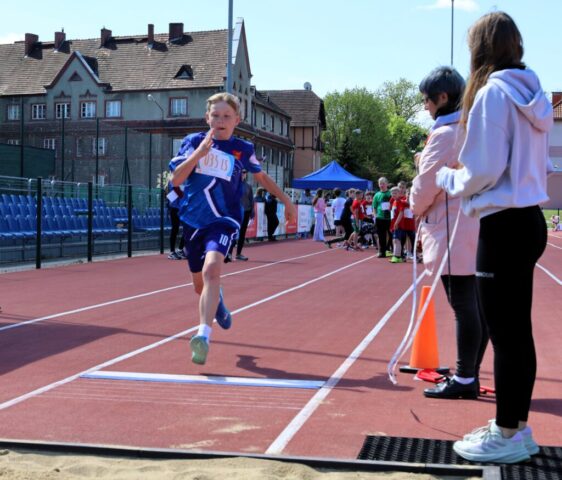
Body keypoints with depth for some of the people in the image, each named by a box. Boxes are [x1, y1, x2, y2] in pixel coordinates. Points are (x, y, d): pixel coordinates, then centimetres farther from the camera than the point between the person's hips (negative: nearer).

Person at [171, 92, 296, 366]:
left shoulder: (243, 149, 3)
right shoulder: (193, 141, 2)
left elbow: (261, 176, 21)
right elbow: (176, 180, -7)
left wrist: (286, 201, 23)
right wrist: (198, 152, -20)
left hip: (223, 221, -2)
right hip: (193, 221, 3)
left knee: (211, 269, -30)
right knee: (200, 284, 15)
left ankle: (203, 335, -35)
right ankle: (217, 302, 52)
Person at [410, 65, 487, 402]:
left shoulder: (445, 134, -12)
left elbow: (426, 184, -11)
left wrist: (417, 208, 8)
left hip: (453, 233, -9)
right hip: (478, 231, 9)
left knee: (464, 307, -6)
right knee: (477, 307, 9)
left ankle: (464, 380, 0)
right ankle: (470, 376, 17)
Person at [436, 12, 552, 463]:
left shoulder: (492, 92, -12)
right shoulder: (532, 94, 13)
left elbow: (483, 170, -16)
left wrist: (448, 178, 3)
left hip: (504, 225, -9)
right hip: (529, 219, 9)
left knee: (504, 335, -2)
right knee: (518, 331, 13)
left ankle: (507, 436, 7)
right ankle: (517, 427, 23)